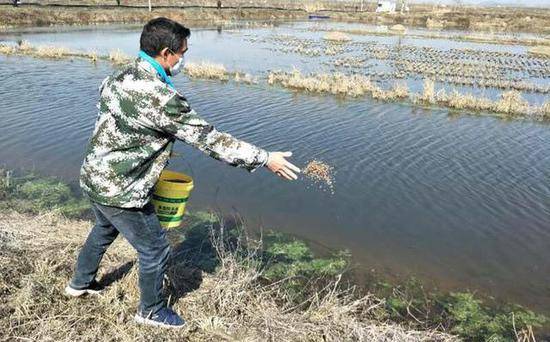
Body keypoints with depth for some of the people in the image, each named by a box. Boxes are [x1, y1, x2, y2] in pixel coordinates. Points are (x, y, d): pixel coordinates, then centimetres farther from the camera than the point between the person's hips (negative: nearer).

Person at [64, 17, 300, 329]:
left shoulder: (118, 77, 0)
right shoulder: (161, 96, -27)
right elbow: (208, 138, -26)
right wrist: (264, 158, -20)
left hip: (93, 177, 9)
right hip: (121, 192, -9)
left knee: (105, 230, 35)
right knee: (155, 251, 11)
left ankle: (80, 283, 57)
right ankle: (152, 311, 34)